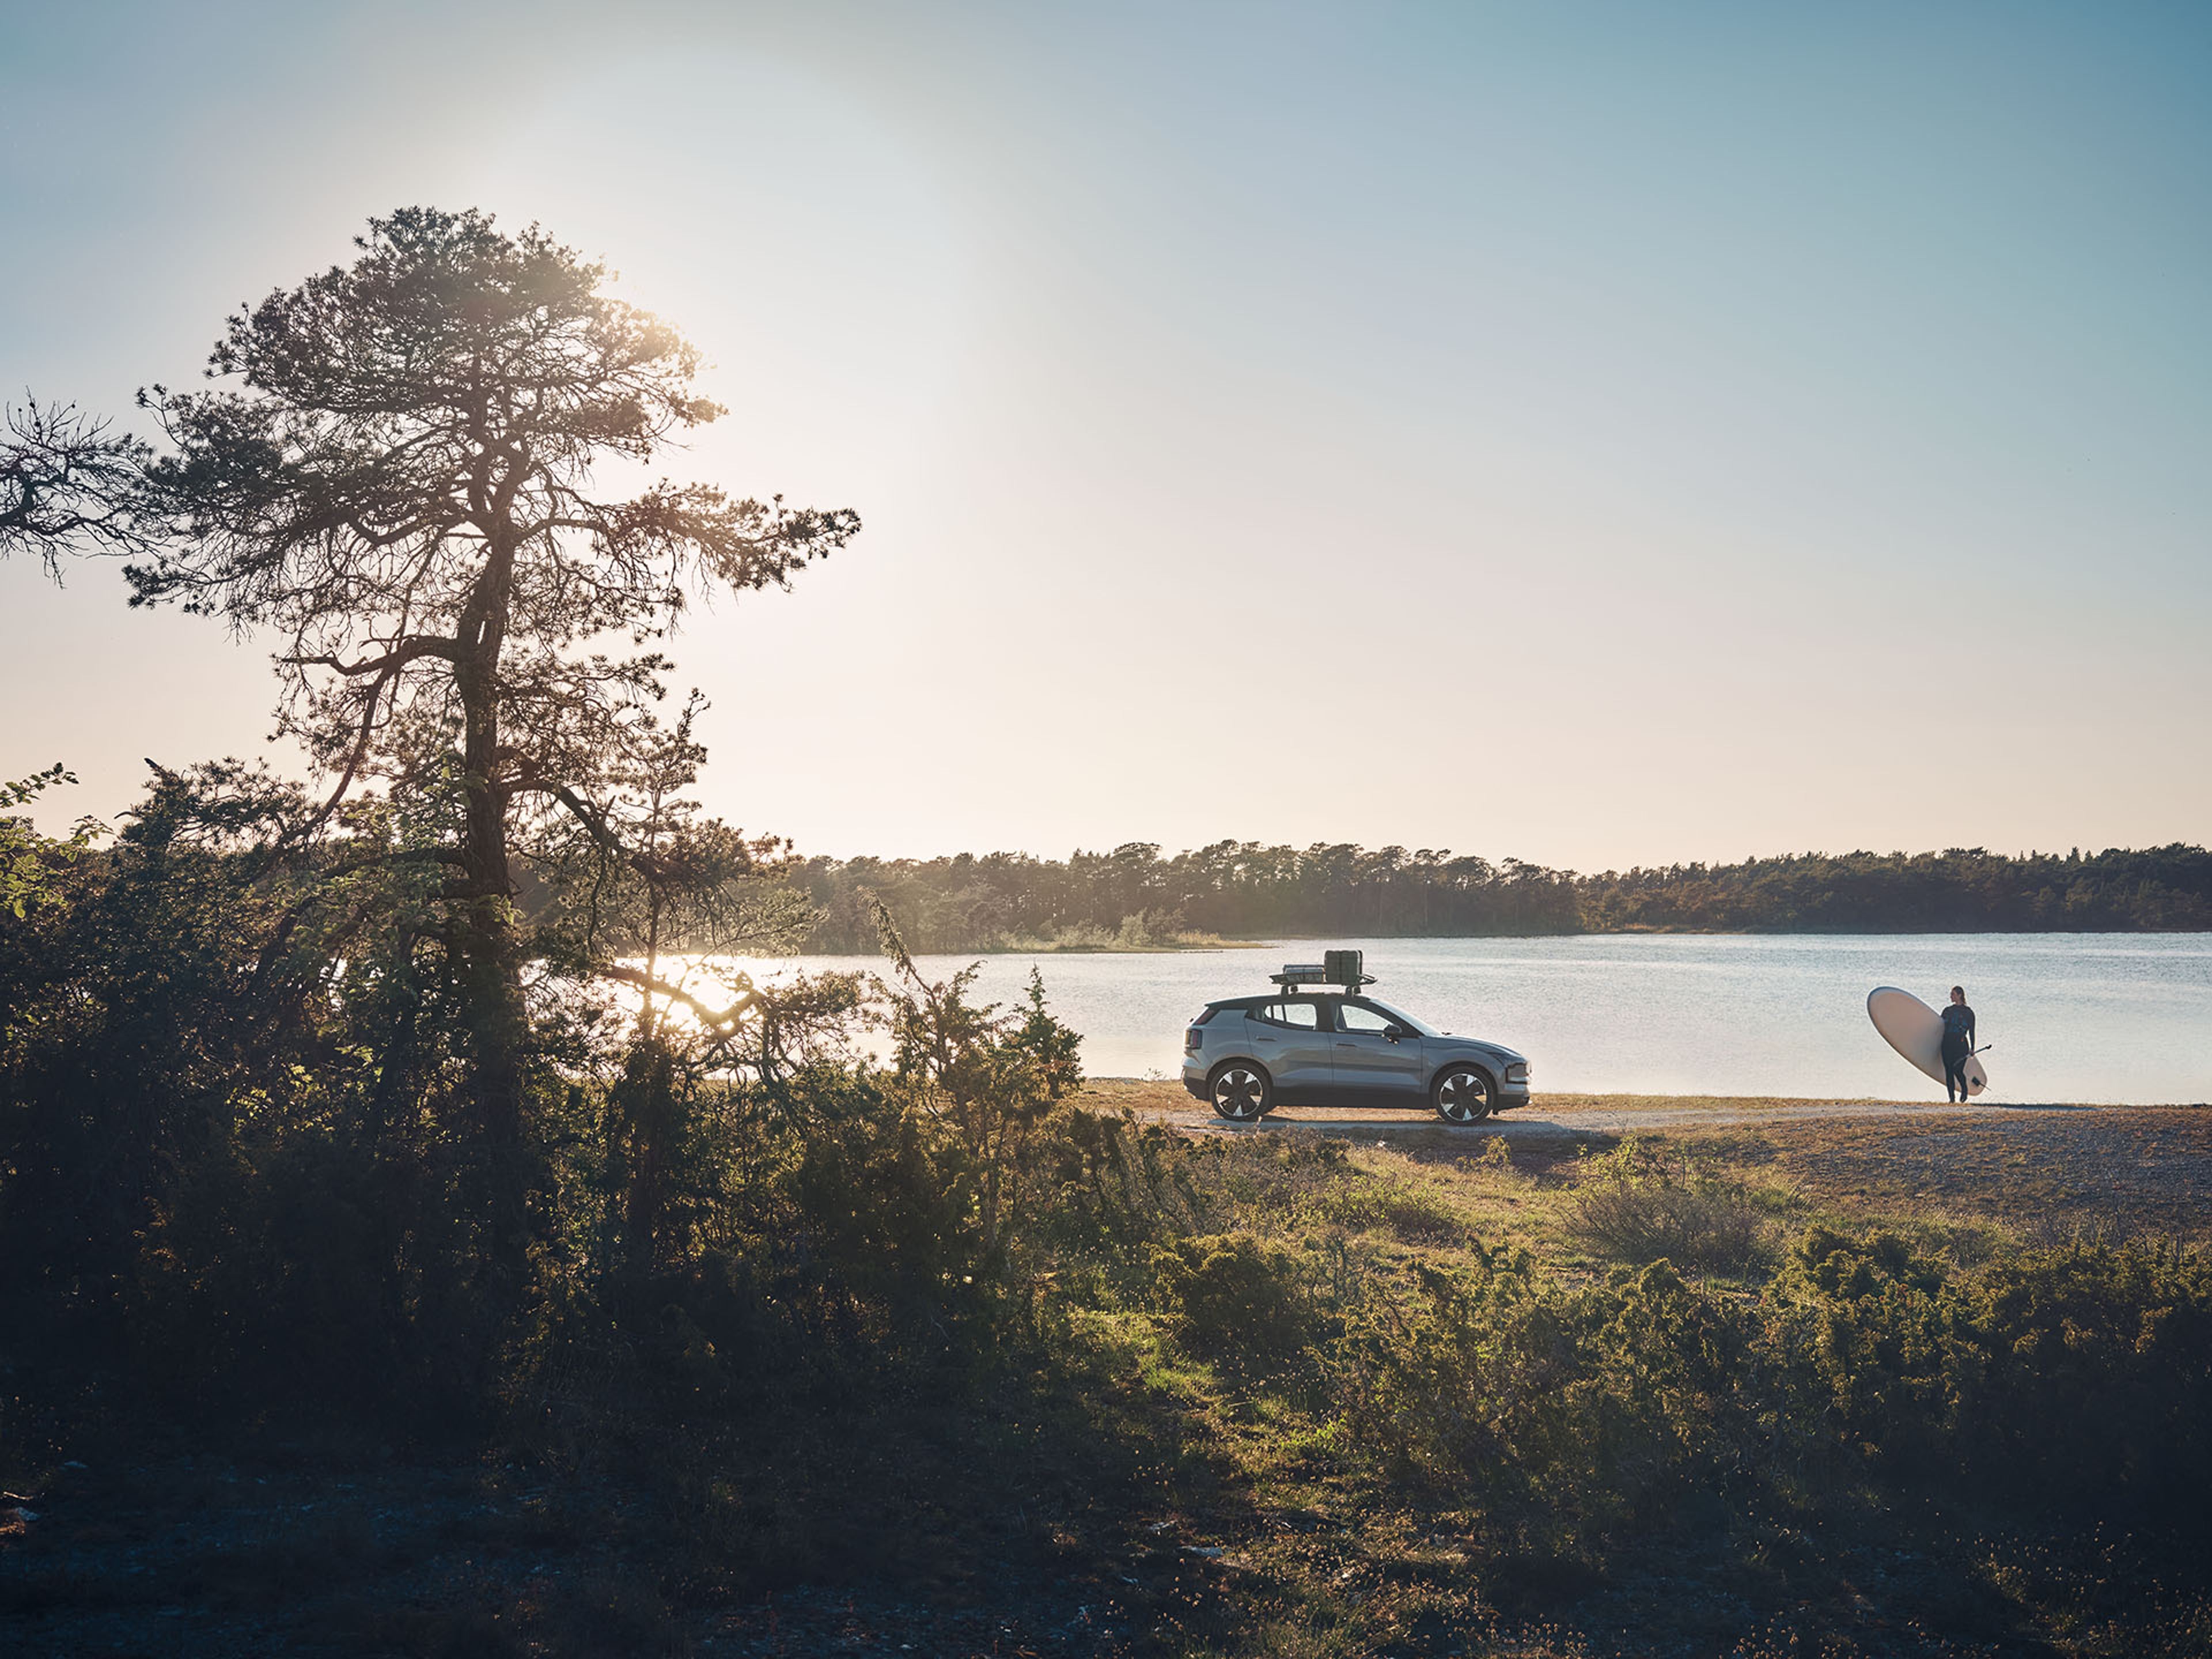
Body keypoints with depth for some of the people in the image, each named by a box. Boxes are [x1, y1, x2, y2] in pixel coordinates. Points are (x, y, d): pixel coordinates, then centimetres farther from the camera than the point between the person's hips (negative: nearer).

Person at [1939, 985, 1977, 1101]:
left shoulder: (1968, 1012, 5)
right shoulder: (1947, 1011, 16)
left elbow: (1971, 1032, 4)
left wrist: (1972, 1048, -3)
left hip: (1961, 1044, -4)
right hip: (1947, 1043, 4)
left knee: (1957, 1070, -13)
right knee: (1949, 1071, -2)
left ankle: (1964, 1089, 16)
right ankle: (1951, 1098, 3)